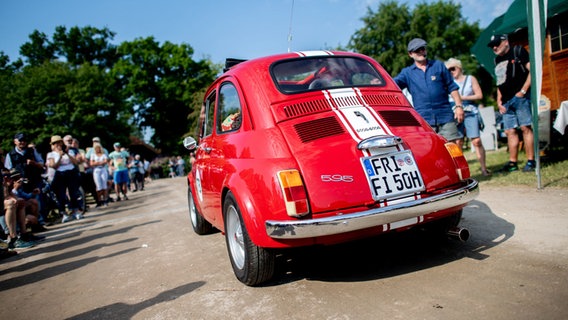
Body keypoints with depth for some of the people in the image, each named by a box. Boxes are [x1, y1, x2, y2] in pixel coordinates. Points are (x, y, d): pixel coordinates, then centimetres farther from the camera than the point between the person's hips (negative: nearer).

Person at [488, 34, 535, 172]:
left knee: (525, 128, -10)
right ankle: (512, 162, 9)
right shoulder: (497, 60, 21)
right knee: (510, 131, 5)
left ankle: (531, 161, -7)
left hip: (520, 97, -7)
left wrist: (523, 90, -14)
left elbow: (532, 70, -6)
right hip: (506, 102, 7)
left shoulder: (518, 51, 2)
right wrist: (499, 101, 14)